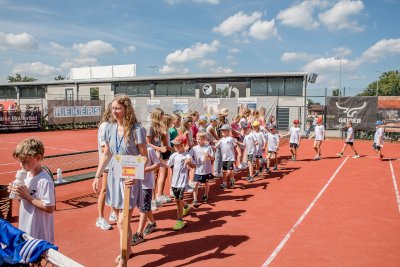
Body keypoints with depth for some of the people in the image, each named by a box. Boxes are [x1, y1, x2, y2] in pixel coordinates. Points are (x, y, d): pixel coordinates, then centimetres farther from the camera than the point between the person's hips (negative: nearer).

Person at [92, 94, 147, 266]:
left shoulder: (136, 129, -15)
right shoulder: (110, 128, 2)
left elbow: (144, 156, -12)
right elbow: (106, 155, 10)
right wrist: (97, 176, 9)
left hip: (129, 179, -6)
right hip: (114, 176, 6)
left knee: (122, 222, -4)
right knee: (120, 220, 18)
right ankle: (127, 250, 39)